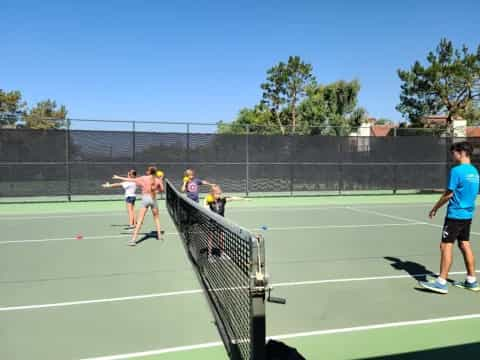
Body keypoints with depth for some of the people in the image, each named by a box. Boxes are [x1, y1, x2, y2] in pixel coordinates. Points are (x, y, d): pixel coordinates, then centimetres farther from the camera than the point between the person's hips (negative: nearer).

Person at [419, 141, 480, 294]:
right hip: (468, 214, 9)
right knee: (465, 245, 14)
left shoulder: (457, 170, -15)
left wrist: (435, 208, -4)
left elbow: (449, 194, -15)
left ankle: (441, 282, -5)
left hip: (455, 214, -9)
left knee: (446, 246, -6)